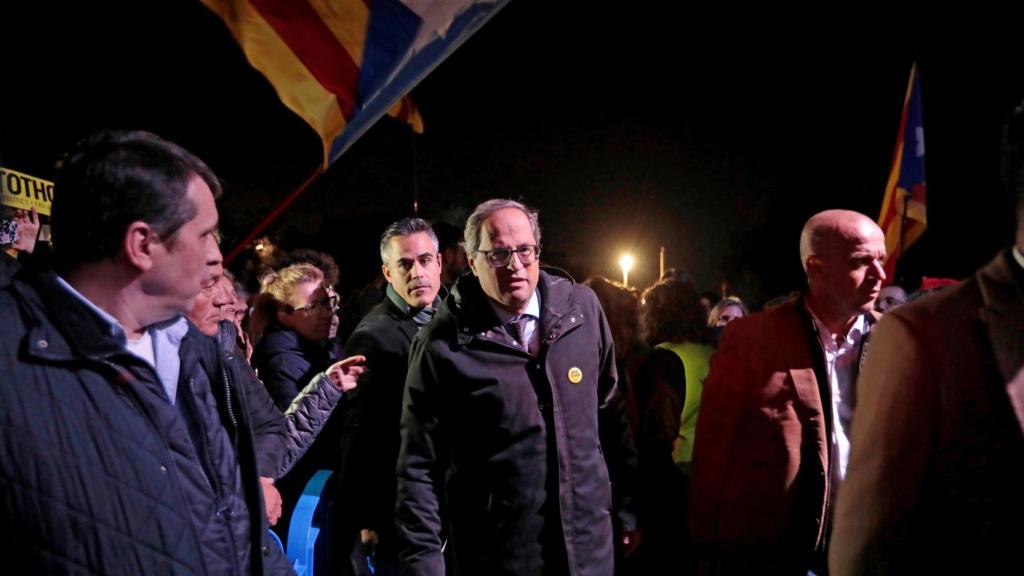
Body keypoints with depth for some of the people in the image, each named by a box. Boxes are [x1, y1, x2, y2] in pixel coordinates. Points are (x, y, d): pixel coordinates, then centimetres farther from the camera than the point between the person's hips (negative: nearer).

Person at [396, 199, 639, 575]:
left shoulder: (582, 307, -2)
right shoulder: (443, 344, -12)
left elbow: (610, 413, 6)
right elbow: (419, 467, -9)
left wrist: (626, 507, 9)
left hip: (590, 545, 3)